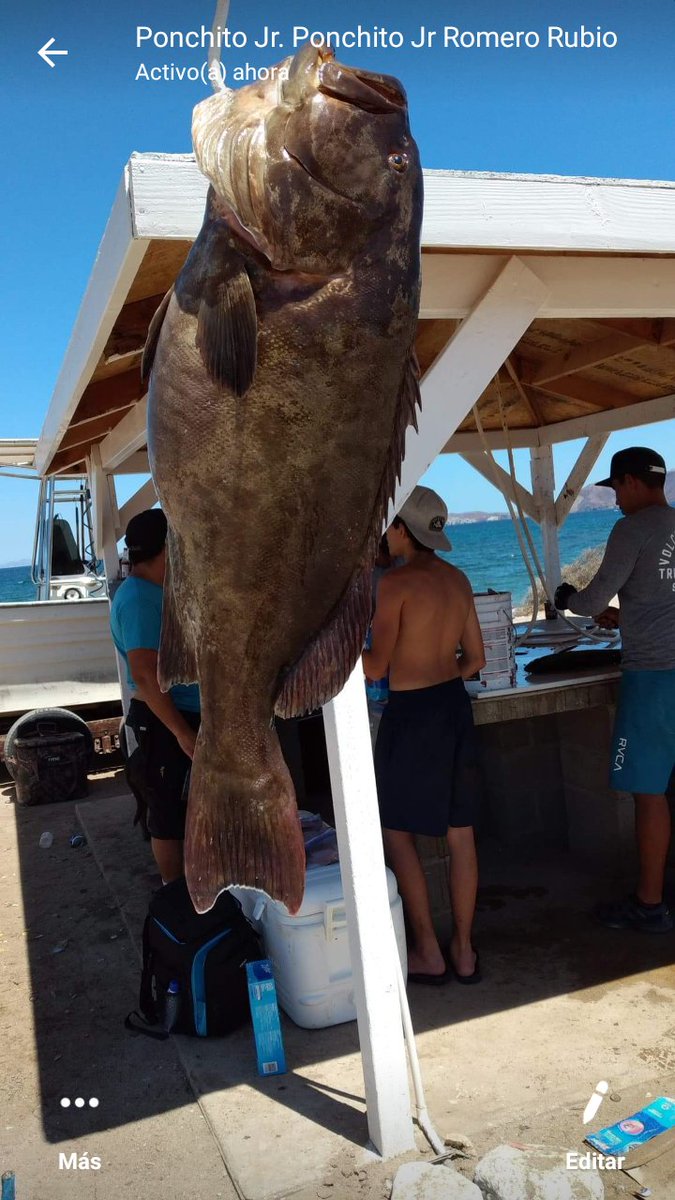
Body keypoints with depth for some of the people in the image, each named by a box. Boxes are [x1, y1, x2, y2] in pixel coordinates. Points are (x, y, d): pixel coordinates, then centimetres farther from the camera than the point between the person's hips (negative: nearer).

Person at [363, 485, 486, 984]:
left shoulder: (396, 582, -15)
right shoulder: (458, 579, 7)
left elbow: (377, 666, -18)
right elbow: (475, 658, 12)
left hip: (411, 714, -7)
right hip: (456, 705, 7)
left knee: (397, 832, 8)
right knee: (460, 831, 12)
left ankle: (428, 953, 13)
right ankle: (464, 951, 23)